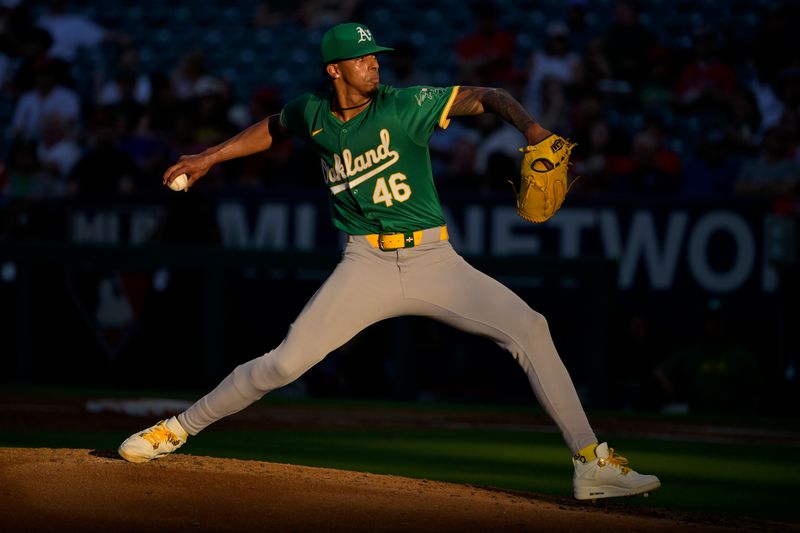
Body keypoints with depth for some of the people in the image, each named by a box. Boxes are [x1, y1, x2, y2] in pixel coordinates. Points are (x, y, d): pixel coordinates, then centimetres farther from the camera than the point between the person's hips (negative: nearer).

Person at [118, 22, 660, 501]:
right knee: (286, 362, -12)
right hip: (366, 264, 1)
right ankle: (177, 430, 6)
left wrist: (529, 126, -30)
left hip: (433, 259, -1)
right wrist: (210, 157, 26)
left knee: (529, 326, -17)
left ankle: (592, 464, -12)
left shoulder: (406, 105, -7)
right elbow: (274, 128, 26)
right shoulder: (313, 113, 2)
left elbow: (487, 96, -12)